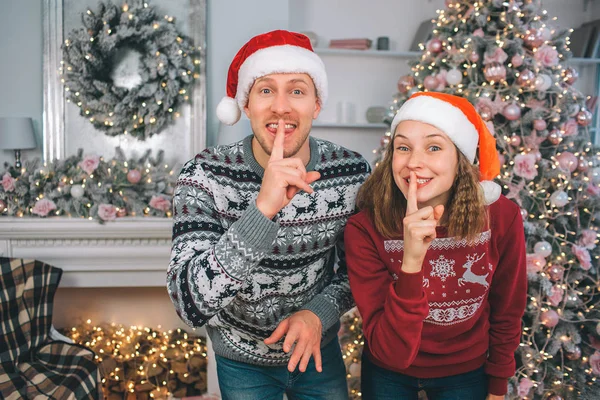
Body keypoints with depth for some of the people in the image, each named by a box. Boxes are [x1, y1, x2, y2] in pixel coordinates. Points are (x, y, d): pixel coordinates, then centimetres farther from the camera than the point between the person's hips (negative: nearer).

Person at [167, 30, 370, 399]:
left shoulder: (353, 171, -16)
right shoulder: (206, 176, -23)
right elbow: (190, 306, -33)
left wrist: (319, 313, -20)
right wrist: (262, 210, -42)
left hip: (318, 350, 2)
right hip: (242, 359, -1)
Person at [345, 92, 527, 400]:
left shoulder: (501, 217, -21)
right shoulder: (365, 229, -27)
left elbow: (506, 315, -5)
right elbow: (391, 353, -29)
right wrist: (411, 264, -42)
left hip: (465, 373, 1)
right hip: (389, 374, -1)